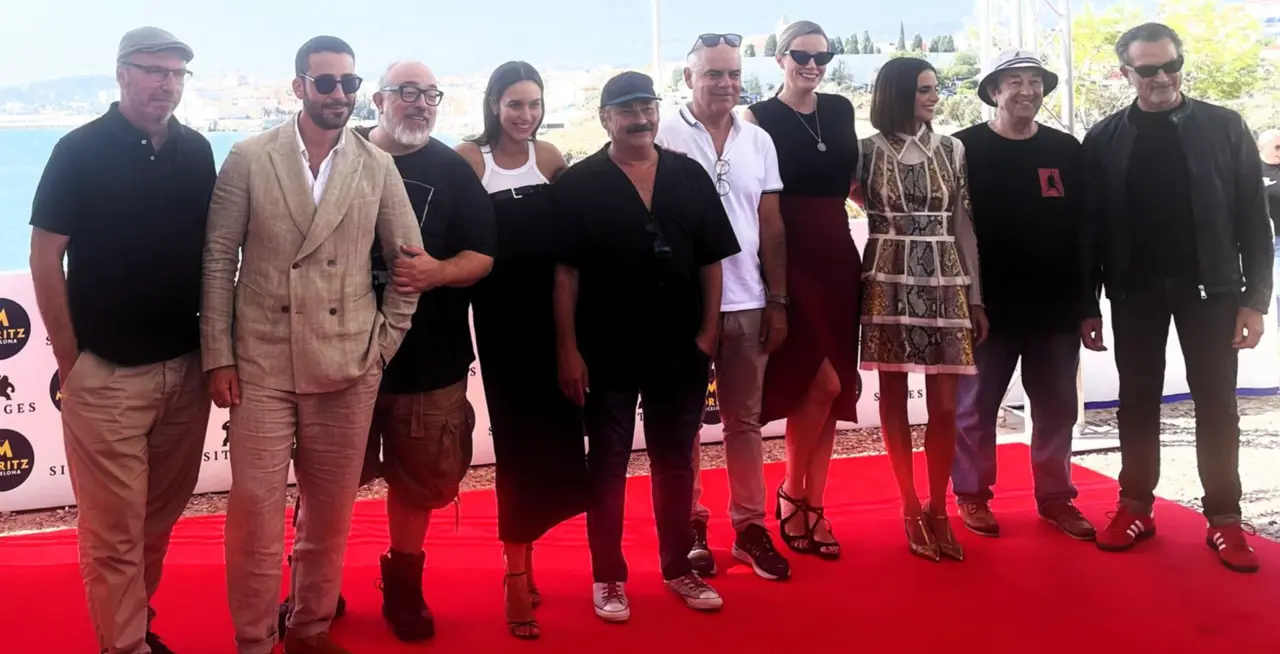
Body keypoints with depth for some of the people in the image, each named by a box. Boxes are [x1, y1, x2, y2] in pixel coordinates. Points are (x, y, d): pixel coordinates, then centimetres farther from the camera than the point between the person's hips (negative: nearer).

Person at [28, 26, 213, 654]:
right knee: (113, 530, 1)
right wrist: (70, 359, -5)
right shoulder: (80, 150, -6)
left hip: (185, 369, 4)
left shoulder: (197, 152, 6)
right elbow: (45, 258, -5)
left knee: (160, 518, 15)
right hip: (106, 373, -4)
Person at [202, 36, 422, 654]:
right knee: (254, 507, 0)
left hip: (349, 366, 2)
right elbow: (218, 259, 1)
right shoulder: (248, 159, 0)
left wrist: (385, 341, 4)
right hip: (262, 363, -1)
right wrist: (219, 356, -3)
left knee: (331, 510, 11)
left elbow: (409, 260, 10)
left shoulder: (378, 166, 4)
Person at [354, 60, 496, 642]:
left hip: (428, 356, 1)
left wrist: (438, 272, -20)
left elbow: (482, 256, 0)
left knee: (418, 477, 11)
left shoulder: (453, 171, 2)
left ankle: (403, 584, 31)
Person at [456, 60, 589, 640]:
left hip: (551, 309, 4)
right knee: (519, 433, -2)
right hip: (502, 314, -3)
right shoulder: (470, 157, -3)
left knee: (550, 428, 6)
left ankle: (520, 550, 26)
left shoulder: (549, 156, 7)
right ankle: (517, 572, 9)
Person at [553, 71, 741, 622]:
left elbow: (711, 260, 6)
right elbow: (565, 271, -6)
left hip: (681, 346, 3)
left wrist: (708, 331, -1)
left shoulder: (690, 175, 5)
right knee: (607, 463, 8)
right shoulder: (578, 183, -3)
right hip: (606, 350, -3)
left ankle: (679, 567, 29)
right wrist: (568, 349, -11)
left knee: (676, 460, 14)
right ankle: (608, 577, 20)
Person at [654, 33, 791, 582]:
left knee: (745, 420, 11)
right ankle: (689, 526, 19)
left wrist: (778, 300, 6)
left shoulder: (759, 141, 9)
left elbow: (771, 225, 10)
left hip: (747, 303, 4)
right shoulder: (663, 138, -5)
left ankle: (749, 526, 21)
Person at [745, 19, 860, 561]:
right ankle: (791, 495, 10)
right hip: (790, 258, -6)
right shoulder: (760, 118, -3)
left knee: (835, 388, 6)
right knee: (821, 382, -11)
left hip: (838, 254, 6)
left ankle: (814, 508, 17)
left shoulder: (841, 110, 12)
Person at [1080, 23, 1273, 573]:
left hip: (1209, 287, -1)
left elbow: (1254, 219, -1)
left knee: (1216, 406, 5)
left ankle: (1224, 518, 14)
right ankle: (1136, 508, 19)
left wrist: (1255, 297, -7)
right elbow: (1092, 228, 3)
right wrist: (1088, 304, 0)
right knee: (1137, 402, 8)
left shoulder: (1225, 127, 0)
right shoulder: (1105, 139, 2)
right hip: (1134, 292, 1)